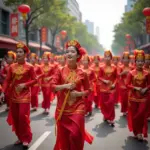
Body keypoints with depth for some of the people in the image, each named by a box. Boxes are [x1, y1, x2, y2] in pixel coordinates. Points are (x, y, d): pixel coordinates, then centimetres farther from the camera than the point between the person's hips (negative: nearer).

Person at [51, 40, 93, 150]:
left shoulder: (82, 73, -3)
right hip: (62, 108, 1)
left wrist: (79, 93, -13)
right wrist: (65, 86, -19)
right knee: (63, 135, 11)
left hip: (77, 107, -1)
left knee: (75, 135, -4)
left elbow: (87, 90, 5)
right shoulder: (60, 71, -1)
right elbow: (52, 86, -6)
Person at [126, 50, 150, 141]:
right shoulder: (131, 73, -6)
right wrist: (135, 88, -18)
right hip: (133, 97, 0)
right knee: (134, 115, 8)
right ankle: (136, 132, 25)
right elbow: (127, 84, -5)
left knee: (142, 115, 1)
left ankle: (140, 132, 14)